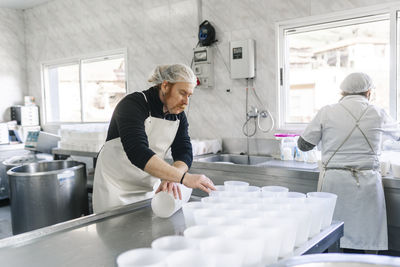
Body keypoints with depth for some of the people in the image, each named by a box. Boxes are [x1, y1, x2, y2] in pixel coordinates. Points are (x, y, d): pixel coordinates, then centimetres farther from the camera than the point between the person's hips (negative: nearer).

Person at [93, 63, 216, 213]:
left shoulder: (179, 116, -1)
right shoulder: (133, 104, -22)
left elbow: (184, 153, -11)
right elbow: (137, 152, -36)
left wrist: (170, 179, -33)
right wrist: (183, 177, -42)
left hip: (150, 188, 6)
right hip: (116, 187, -5)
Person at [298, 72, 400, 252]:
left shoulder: (327, 113, 0)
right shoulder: (377, 114, 4)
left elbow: (304, 144, 5)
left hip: (333, 181, 0)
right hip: (366, 182, 1)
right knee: (367, 243, 7)